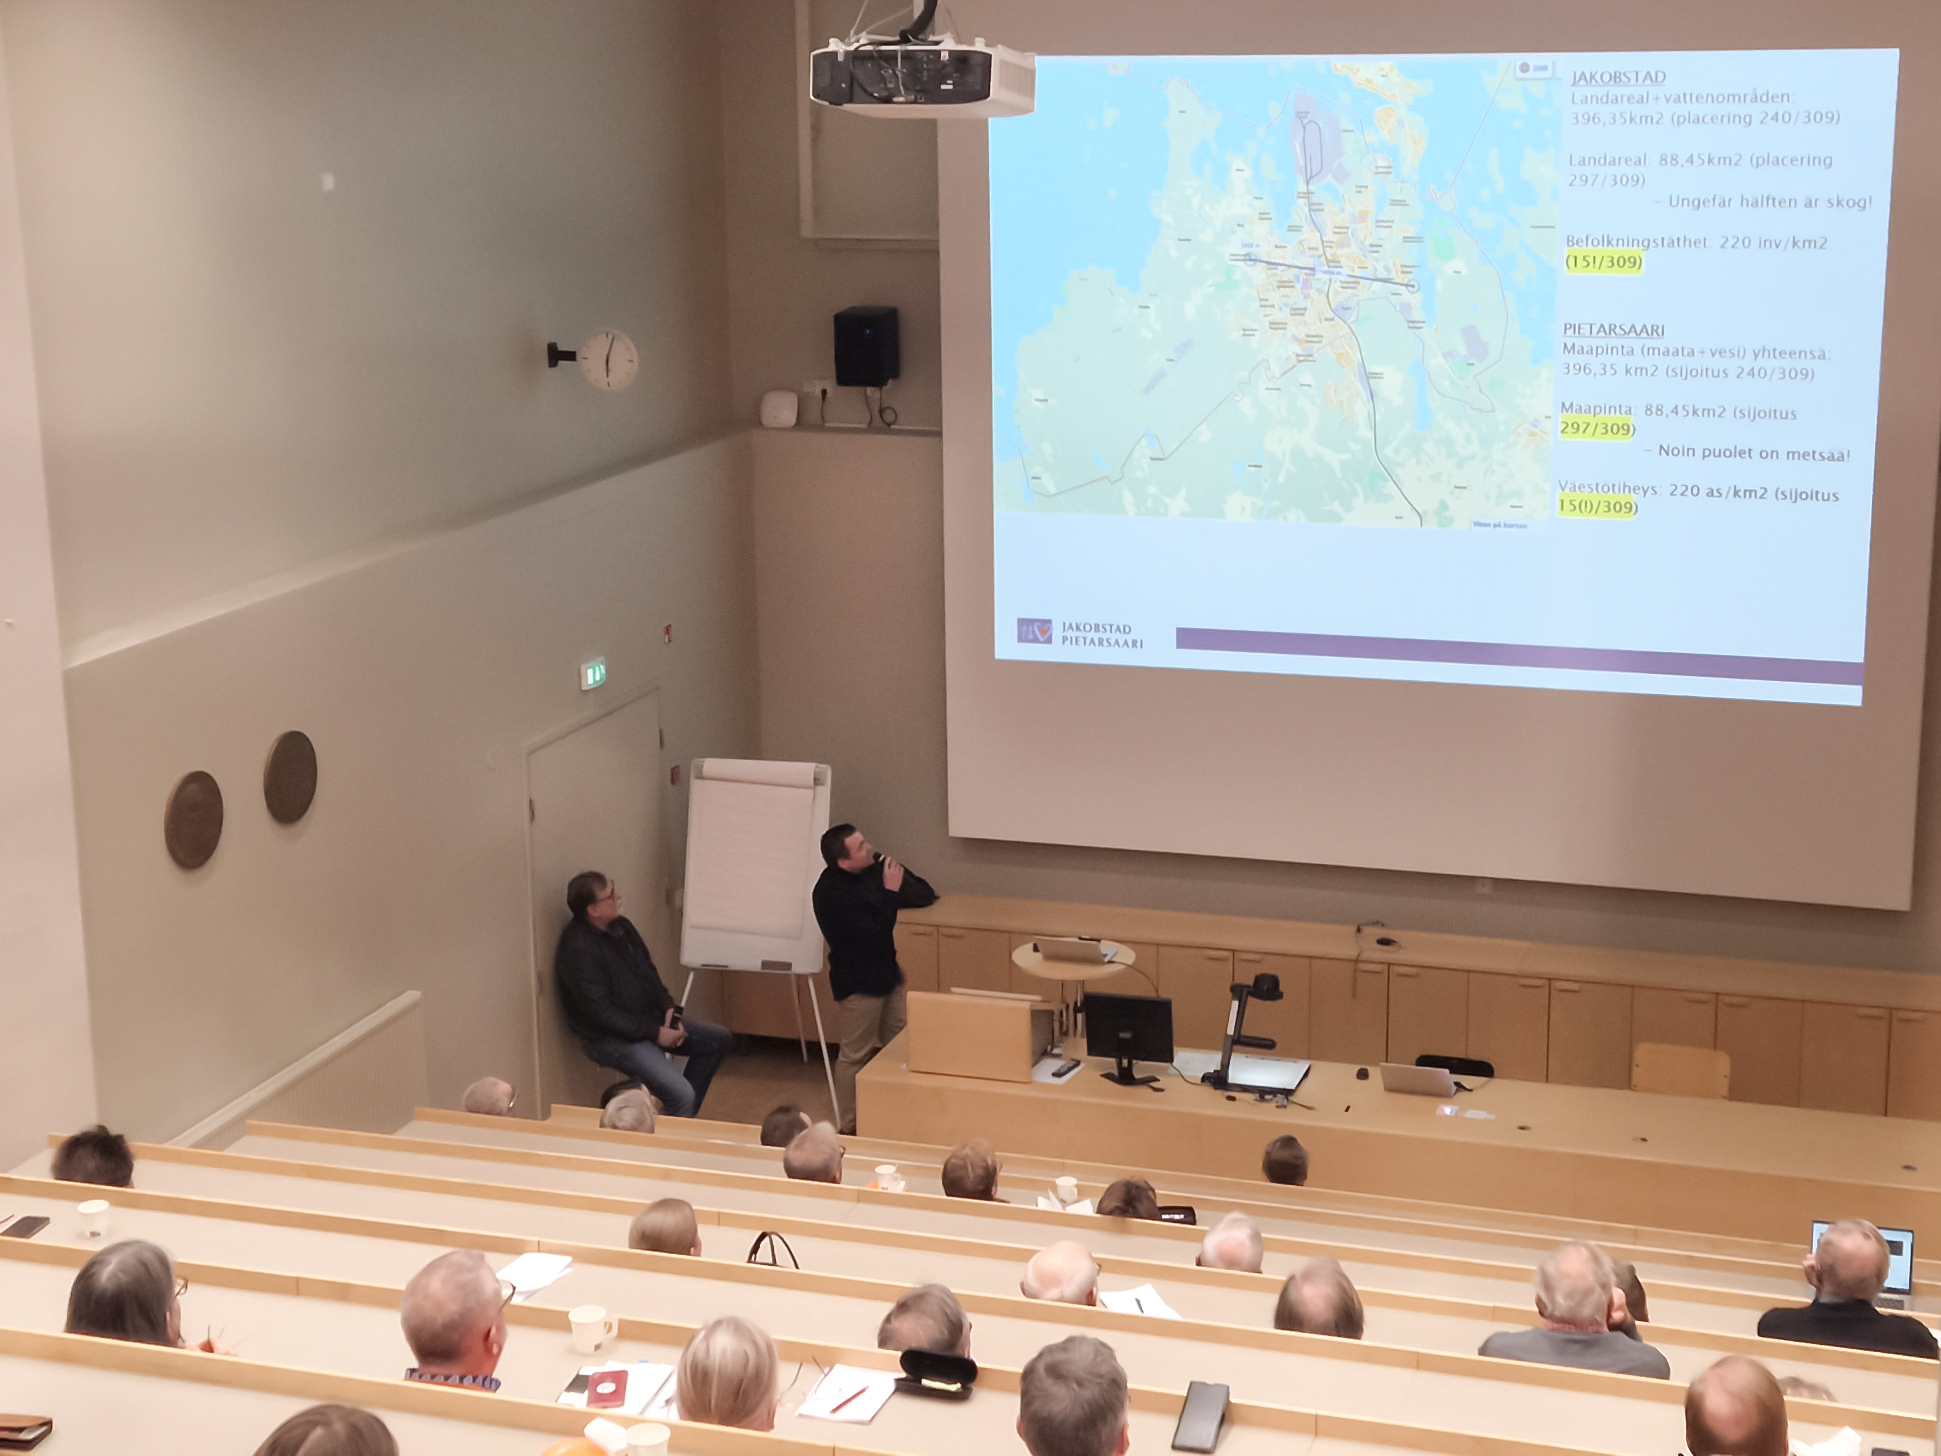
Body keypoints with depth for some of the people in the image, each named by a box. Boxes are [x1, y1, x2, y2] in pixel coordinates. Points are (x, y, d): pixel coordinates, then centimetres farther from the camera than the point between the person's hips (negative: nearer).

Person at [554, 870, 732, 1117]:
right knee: (681, 1095, -24)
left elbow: (649, 972, 15)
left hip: (649, 1019, 10)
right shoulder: (579, 950, -23)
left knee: (719, 1039, 12)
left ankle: (685, 1115, 19)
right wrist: (654, 1033, -20)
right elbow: (602, 1013, -23)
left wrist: (668, 1009, -2)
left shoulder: (621, 926, 4)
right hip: (612, 1039, -10)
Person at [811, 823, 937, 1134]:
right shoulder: (832, 893, -26)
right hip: (858, 982, -8)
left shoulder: (871, 870, -1)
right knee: (857, 1056, 2)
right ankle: (849, 1128, 15)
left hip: (886, 972, 9)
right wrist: (890, 892, -25)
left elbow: (924, 897, 6)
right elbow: (875, 936, -29)